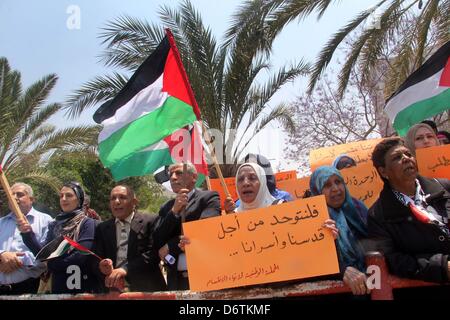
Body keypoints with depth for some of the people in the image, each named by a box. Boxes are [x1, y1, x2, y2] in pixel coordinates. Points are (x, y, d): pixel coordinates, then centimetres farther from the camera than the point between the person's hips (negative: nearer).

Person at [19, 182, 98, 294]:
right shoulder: (54, 225, 9)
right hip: (58, 286, 5)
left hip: (82, 285, -5)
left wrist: (52, 265, -6)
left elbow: (81, 255, -16)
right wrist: (28, 234, -14)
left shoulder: (87, 223, -7)